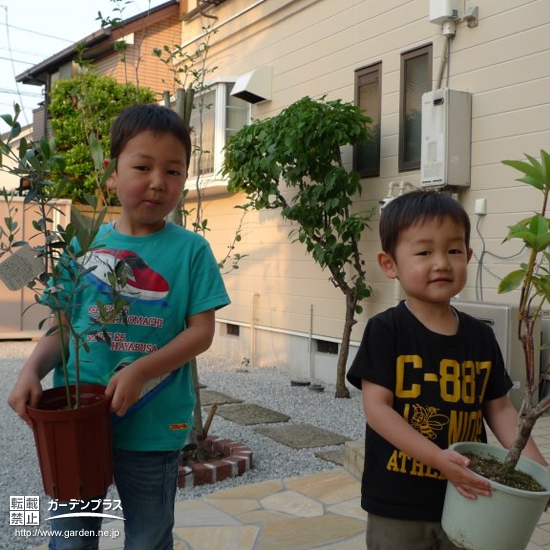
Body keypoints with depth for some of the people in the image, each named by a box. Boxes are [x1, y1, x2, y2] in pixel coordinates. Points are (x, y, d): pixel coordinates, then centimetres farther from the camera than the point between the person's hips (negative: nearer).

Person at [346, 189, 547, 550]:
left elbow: (499, 408, 8)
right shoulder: (385, 331, -12)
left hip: (466, 500, 4)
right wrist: (438, 458, -25)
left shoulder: (481, 336, 2)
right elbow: (377, 407, -16)